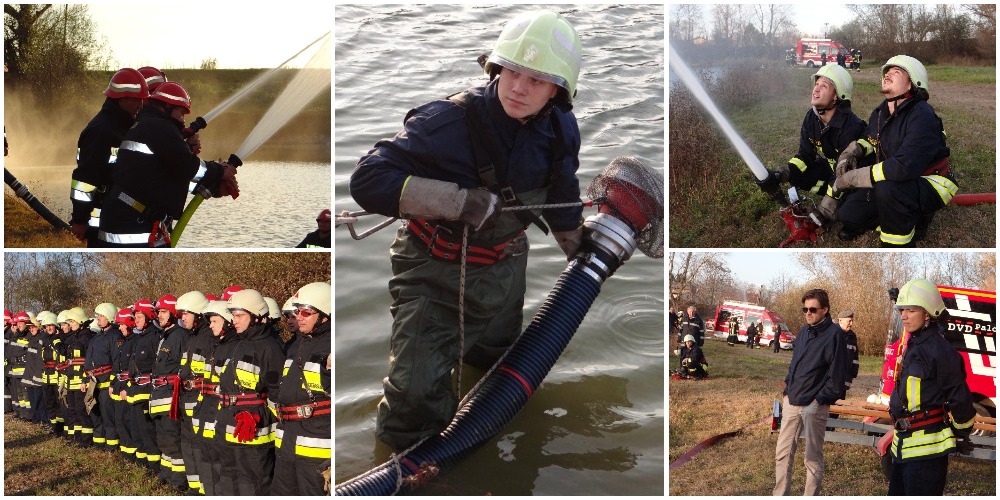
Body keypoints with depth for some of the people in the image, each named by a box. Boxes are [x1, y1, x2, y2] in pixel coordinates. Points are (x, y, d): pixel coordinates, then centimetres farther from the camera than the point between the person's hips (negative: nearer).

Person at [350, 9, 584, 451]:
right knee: (418, 390, -12)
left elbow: (562, 199, 9)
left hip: (503, 268, 6)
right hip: (435, 271, -5)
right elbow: (367, 181, -34)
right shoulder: (450, 121, -30)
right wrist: (457, 200, -39)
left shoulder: (559, 129, -11)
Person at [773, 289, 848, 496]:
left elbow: (837, 372, -13)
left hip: (814, 405, -7)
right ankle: (780, 495, 18)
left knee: (813, 458, 3)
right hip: (792, 401, 7)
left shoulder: (834, 334, -10)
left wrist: (822, 399, -14)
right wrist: (788, 390, 12)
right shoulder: (804, 331, 13)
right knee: (783, 453, 9)